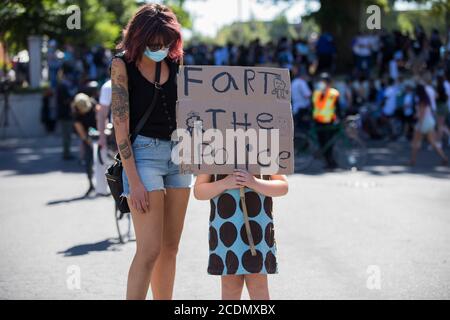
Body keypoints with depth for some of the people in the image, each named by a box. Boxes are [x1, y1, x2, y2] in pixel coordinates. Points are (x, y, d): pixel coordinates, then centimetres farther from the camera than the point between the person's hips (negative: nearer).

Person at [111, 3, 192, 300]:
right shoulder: (123, 64, -7)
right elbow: (120, 125, -11)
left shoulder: (174, 62, 6)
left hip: (178, 153, 5)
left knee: (170, 248, 8)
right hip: (143, 153, -5)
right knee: (149, 250, -11)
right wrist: (134, 181, -17)